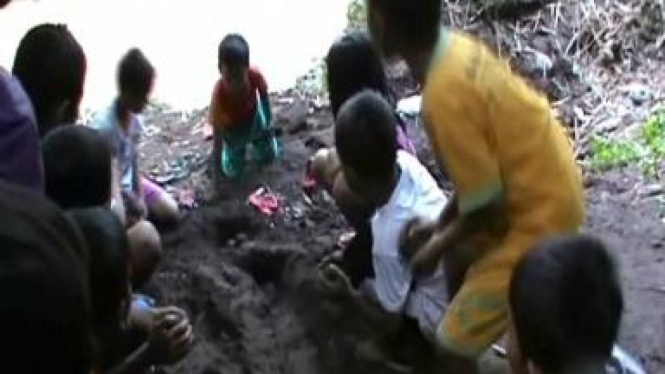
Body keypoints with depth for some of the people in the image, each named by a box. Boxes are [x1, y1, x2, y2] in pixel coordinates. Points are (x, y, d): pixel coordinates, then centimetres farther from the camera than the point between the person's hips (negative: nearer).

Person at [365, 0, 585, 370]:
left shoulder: (444, 96, -31)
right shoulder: (458, 49, -4)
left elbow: (485, 205, -20)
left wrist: (437, 245, -4)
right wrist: (441, 224, 9)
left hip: (539, 215, -9)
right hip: (546, 180, 9)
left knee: (455, 340, 0)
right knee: (459, 252, 29)